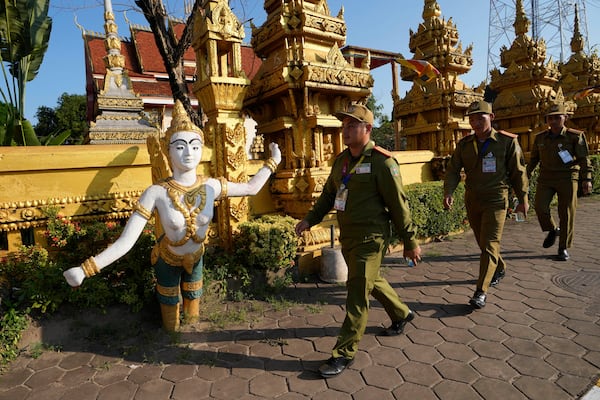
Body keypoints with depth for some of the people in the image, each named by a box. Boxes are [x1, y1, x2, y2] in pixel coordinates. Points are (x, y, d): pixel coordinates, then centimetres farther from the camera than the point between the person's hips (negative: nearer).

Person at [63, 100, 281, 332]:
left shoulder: (210, 187, -22)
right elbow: (125, 242, -31)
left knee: (192, 316, 28)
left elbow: (251, 188, -8)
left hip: (195, 258, 3)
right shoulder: (156, 193, -31)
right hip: (167, 260, -2)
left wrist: (273, 162, -5)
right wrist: (85, 270, -38)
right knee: (171, 327, 23)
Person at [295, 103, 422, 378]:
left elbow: (398, 205, -12)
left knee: (357, 296, -2)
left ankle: (344, 353, 13)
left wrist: (410, 242, -8)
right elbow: (328, 194, 15)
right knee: (372, 281, 24)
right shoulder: (341, 160, 8)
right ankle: (401, 314, 50)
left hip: (370, 239, -8)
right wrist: (310, 219, 2)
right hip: (347, 237, 8)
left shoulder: (382, 162, -14)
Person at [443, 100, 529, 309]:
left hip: (496, 200, -4)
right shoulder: (464, 144, 2)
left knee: (489, 245, -8)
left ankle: (481, 292, -4)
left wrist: (523, 199, 2)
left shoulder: (507, 141, -6)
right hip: (472, 200, 4)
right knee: (483, 242, 18)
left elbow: (518, 172, 0)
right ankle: (499, 268, 45)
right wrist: (448, 193, -17)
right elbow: (453, 170, -1)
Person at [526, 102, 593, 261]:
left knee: (567, 214, 0)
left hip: (567, 179, -2)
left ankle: (563, 248, 12)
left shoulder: (575, 136, -3)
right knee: (540, 206, -15)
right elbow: (534, 158, 17)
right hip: (546, 178, 3)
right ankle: (552, 230, 15)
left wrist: (587, 178, -17)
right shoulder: (540, 138, 7)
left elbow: (584, 159, -7)